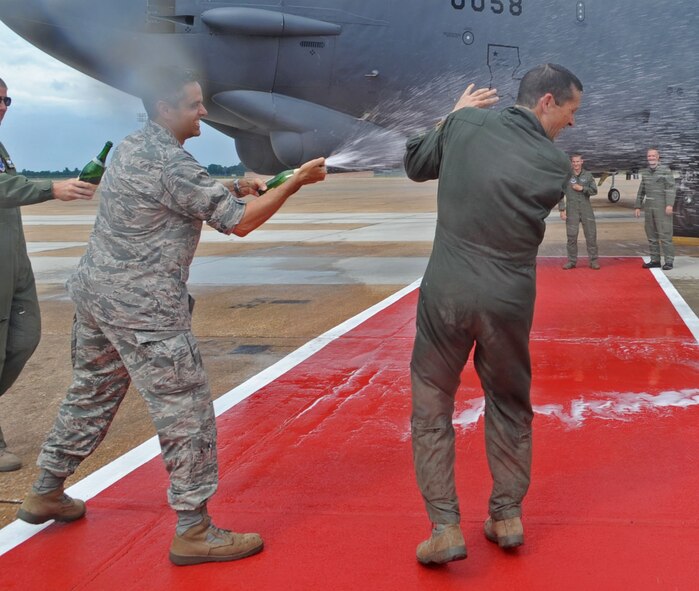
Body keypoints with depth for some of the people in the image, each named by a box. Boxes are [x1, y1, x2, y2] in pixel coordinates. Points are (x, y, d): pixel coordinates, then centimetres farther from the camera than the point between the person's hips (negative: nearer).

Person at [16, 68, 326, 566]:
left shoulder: (132, 148, 12)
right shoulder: (170, 163, -18)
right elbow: (240, 223, -18)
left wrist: (234, 188, 8)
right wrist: (295, 183, -10)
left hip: (95, 293, 10)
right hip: (143, 310, -10)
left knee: (92, 395, 22)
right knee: (187, 412, -2)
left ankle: (46, 495, 34)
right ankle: (193, 530, 4)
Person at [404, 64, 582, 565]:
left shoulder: (466, 124, -2)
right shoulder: (556, 164, -4)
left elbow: (415, 164, 13)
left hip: (446, 293, 0)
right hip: (509, 301, 0)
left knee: (432, 406, 11)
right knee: (509, 405, 20)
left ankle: (446, 526, 8)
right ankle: (508, 515, 27)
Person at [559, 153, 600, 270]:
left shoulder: (588, 175, 8)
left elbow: (594, 191, 6)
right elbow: (561, 194, -1)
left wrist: (582, 188, -9)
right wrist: (562, 210, -7)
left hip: (586, 209, 1)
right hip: (572, 210, -1)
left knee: (591, 235, 0)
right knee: (571, 236, -1)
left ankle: (593, 260, 6)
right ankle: (572, 261, 7)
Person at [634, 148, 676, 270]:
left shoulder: (665, 171, -4)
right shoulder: (645, 172, 14)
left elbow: (670, 188, -12)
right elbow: (641, 190, 19)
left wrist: (669, 204, -21)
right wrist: (638, 206, 16)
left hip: (662, 208, -6)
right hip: (649, 207, 6)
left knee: (665, 234, -8)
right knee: (651, 235, 7)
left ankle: (669, 261, -5)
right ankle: (655, 260, 13)